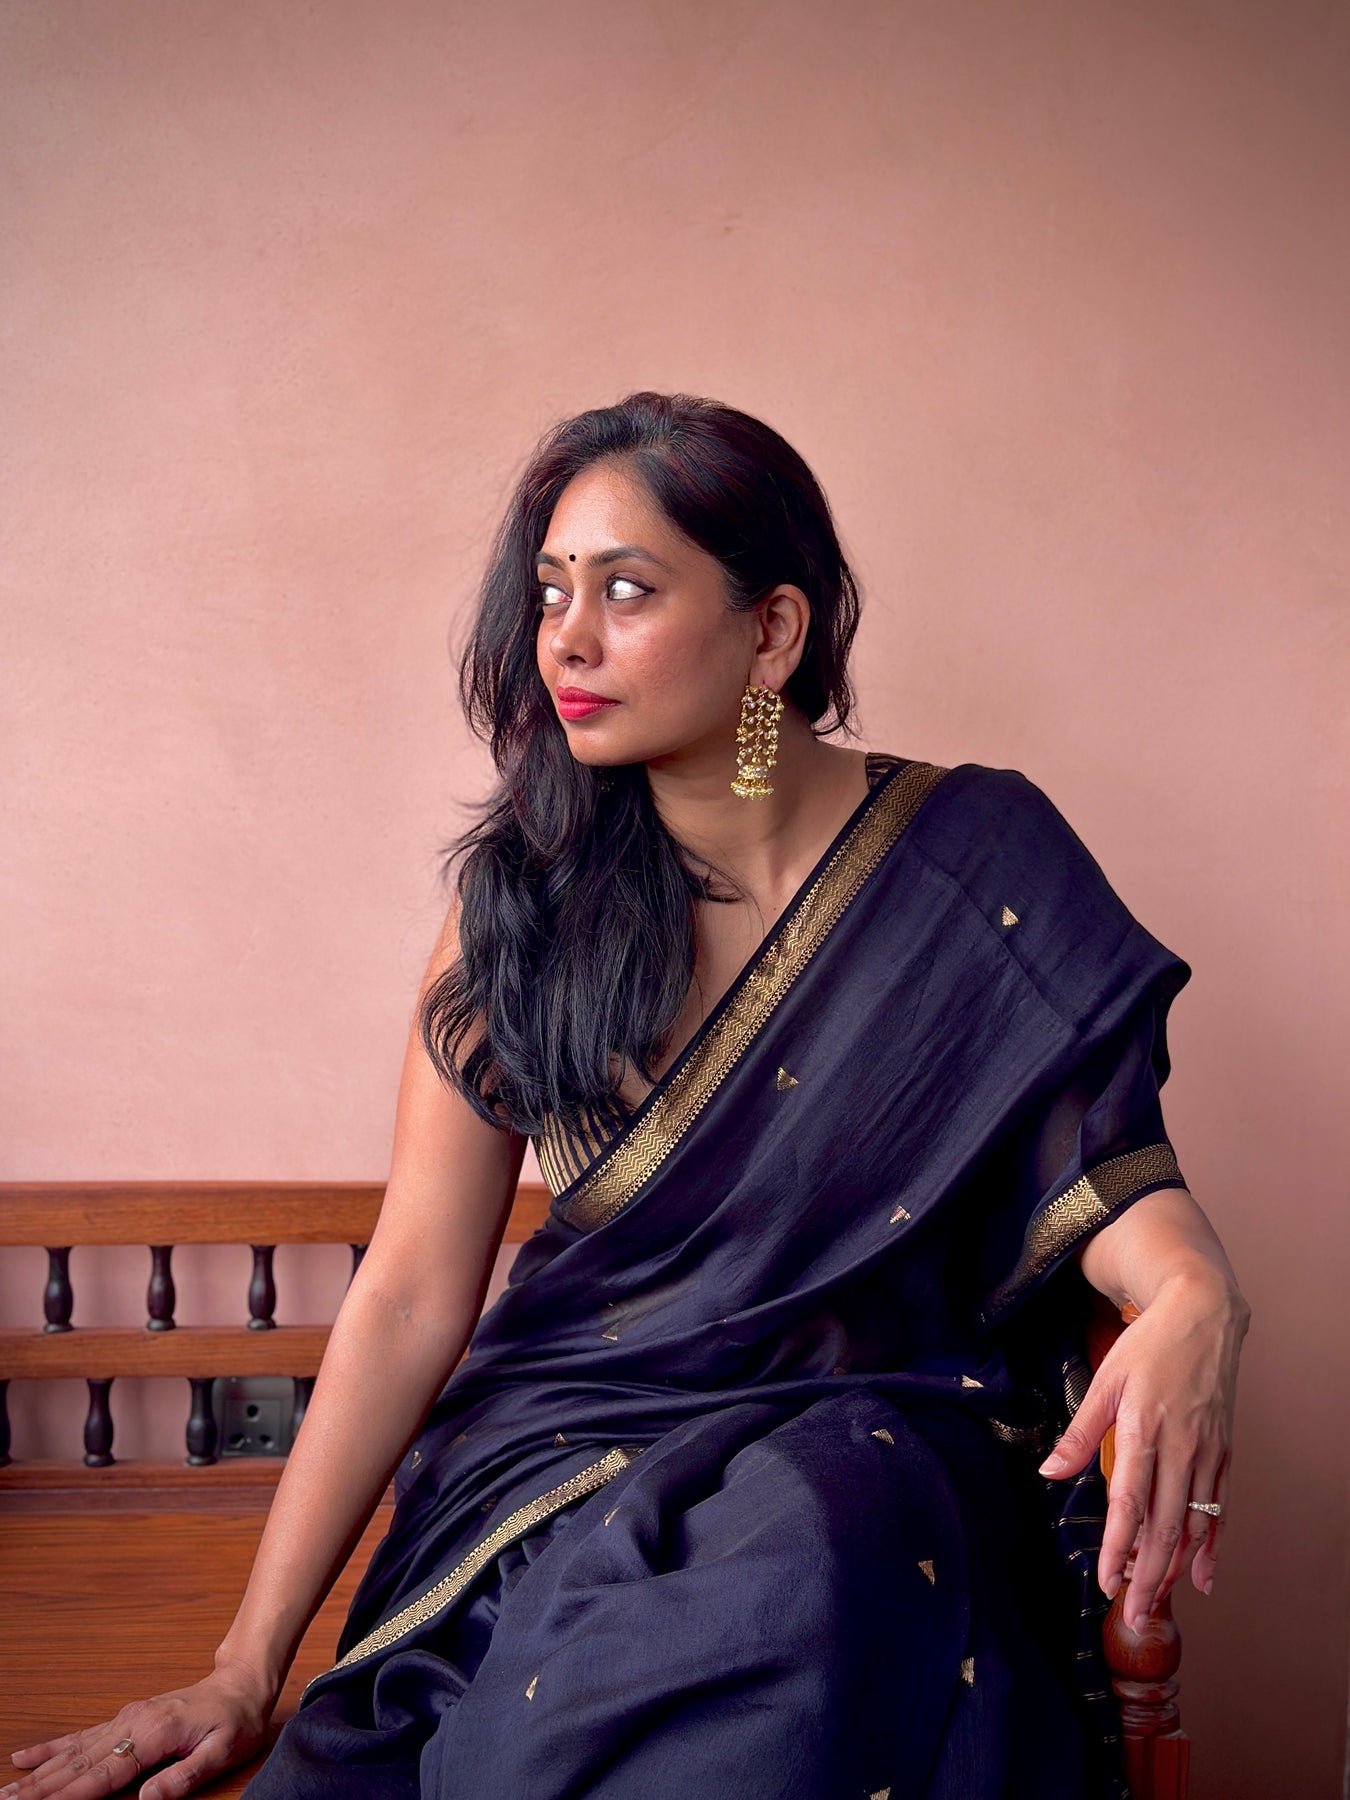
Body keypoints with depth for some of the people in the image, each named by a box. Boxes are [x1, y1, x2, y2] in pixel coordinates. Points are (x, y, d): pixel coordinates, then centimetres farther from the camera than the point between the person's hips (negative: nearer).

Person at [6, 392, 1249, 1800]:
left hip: (872, 1435, 0)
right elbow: (410, 1297, -1)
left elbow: (1114, 1171, -1)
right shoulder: (522, 903, 0)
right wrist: (246, 1671, -4)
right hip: (567, 1448, 0)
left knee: (808, 1570, -35)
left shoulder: (979, 859, -2)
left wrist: (1194, 1302, -28)